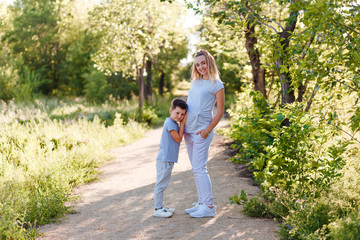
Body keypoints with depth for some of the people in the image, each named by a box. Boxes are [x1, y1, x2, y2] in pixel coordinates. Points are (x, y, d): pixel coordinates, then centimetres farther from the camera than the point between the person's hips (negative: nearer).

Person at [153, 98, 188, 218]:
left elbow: (180, 136, 19)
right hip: (164, 159, -10)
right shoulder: (170, 123, -16)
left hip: (167, 159, 10)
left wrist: (182, 123, 8)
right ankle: (157, 209, 1)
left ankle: (160, 206, 27)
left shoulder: (173, 123, 14)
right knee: (161, 184, -4)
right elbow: (178, 139, -15)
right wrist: (182, 124, -10)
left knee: (162, 184, 17)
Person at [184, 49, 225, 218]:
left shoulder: (216, 84, -7)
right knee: (195, 168, 10)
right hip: (188, 129, 7)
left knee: (199, 168, -10)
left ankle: (209, 206, -5)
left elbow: (220, 112, -8)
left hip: (201, 130, -7)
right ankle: (201, 203, 18)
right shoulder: (195, 81, 13)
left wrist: (208, 130, -16)